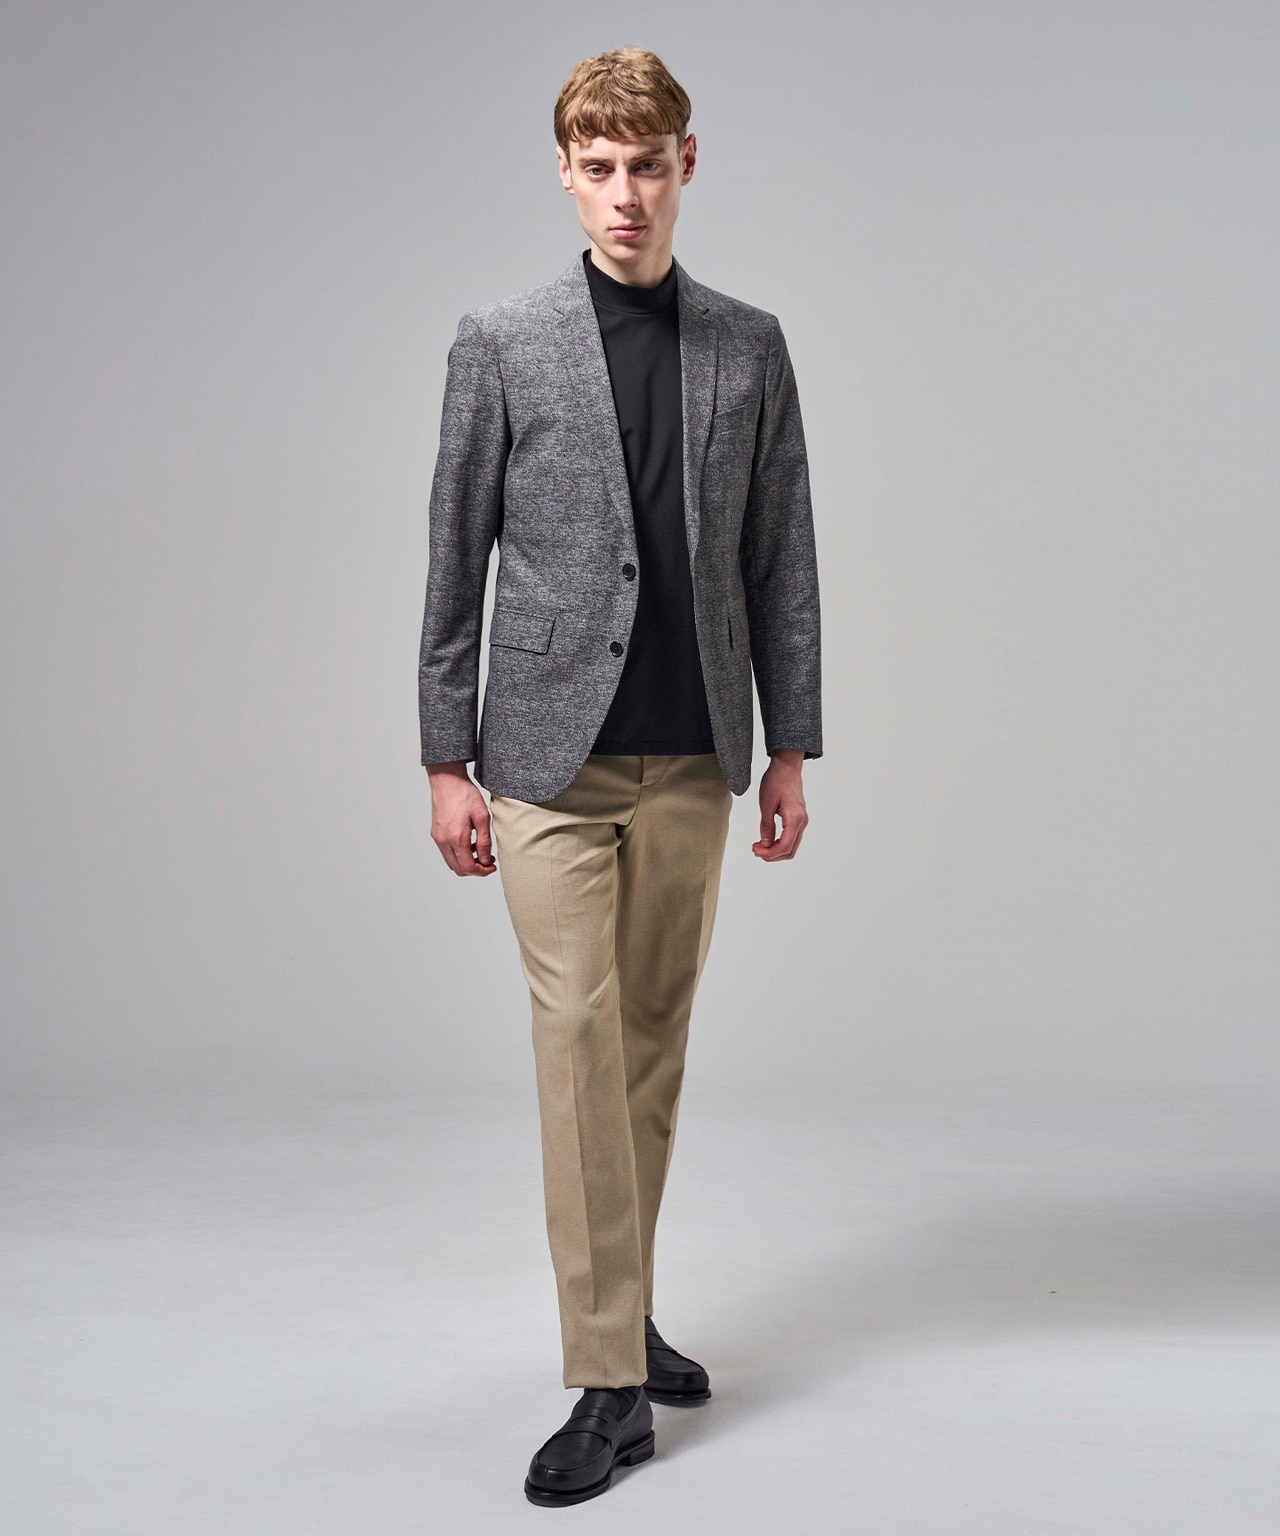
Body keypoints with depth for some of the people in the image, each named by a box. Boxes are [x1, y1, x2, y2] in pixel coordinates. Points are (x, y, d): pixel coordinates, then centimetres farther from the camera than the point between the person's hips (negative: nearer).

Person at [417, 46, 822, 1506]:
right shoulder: (500, 341, 2)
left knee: (654, 1034, 10)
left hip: (691, 758, 3)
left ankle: (624, 1311, 26)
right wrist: (447, 760, -2)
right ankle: (610, 1379, -1)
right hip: (550, 752, -2)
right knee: (578, 1031, -7)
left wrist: (790, 748, 6)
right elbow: (455, 561, 2)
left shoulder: (750, 347, 8)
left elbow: (781, 561, 9)